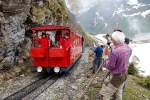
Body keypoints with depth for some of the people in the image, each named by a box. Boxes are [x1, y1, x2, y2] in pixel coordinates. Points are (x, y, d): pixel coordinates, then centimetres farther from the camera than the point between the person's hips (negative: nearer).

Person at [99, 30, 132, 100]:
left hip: (117, 76, -8)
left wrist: (105, 62, -2)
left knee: (105, 94, 2)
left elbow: (110, 66, -22)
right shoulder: (128, 48, -5)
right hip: (125, 73, 8)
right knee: (119, 92, 25)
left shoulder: (114, 51, -32)